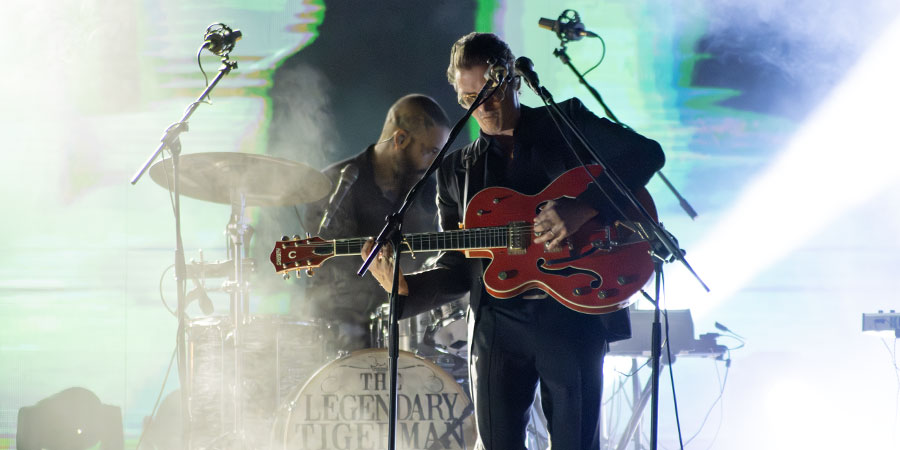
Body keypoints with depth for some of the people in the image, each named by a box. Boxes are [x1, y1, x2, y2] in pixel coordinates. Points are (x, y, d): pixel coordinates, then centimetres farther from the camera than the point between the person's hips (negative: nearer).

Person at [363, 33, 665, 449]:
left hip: (573, 311, -3)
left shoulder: (567, 124, 8)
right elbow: (458, 269, 15)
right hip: (498, 322, 3)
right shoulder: (456, 170, 17)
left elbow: (645, 154, -7)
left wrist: (582, 209, -18)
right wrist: (406, 286, -5)